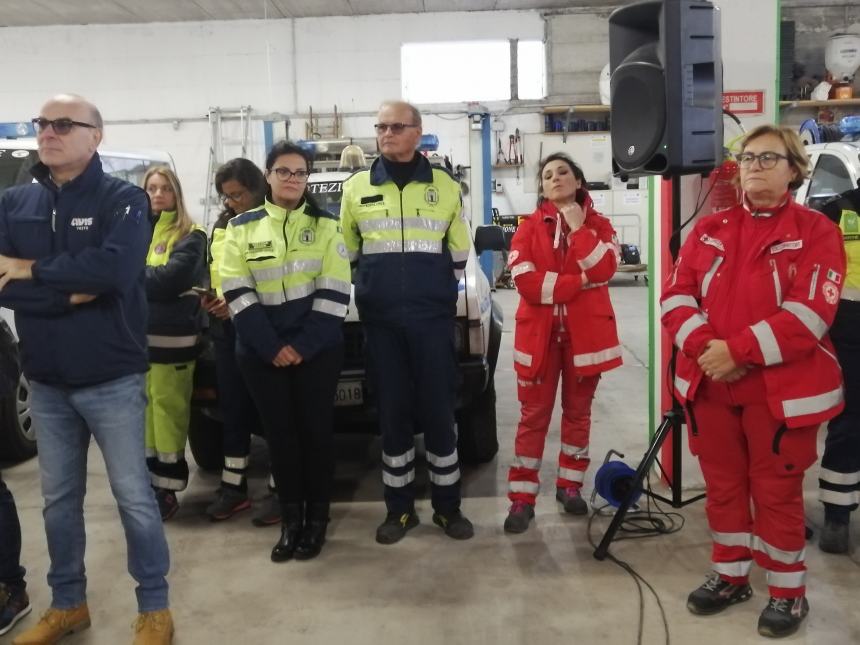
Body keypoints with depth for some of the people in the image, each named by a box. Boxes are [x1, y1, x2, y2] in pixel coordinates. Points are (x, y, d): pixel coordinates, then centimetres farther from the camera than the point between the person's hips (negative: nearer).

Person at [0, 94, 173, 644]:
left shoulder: (124, 200, -7)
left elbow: (114, 269, -25)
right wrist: (70, 291, -18)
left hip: (112, 378, -4)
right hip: (45, 380, 5)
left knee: (133, 495, 5)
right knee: (59, 498, 16)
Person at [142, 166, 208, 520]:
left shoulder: (190, 236, 1)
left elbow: (171, 278, -14)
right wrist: (148, 278, -11)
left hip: (171, 337, -4)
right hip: (135, 334, 5)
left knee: (167, 410, -4)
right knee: (140, 411, 6)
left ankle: (165, 488, 4)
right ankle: (146, 482, 17)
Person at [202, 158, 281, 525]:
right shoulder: (222, 225, 16)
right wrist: (211, 297, 2)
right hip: (227, 329, 7)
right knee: (233, 411, 12)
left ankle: (280, 490, 10)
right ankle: (233, 487, 22)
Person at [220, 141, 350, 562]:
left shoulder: (325, 226, 4)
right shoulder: (242, 228, 6)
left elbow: (334, 293, -3)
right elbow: (238, 295, -1)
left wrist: (303, 345, -12)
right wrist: (272, 347, -11)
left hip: (317, 350, -1)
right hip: (262, 351, 1)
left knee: (316, 430, 3)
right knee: (279, 433, 6)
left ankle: (317, 517, 15)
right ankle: (290, 518, 17)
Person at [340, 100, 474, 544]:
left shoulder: (445, 187, 4)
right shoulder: (356, 188, 6)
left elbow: (459, 253, 11)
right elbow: (346, 253, 14)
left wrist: (436, 290, 8)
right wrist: (374, 289, 10)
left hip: (433, 318, -1)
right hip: (381, 321, 1)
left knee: (438, 411, 3)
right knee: (392, 414, 6)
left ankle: (447, 507, 18)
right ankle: (399, 509, 19)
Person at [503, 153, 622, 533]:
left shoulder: (598, 224, 6)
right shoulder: (528, 228, 2)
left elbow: (604, 269, -13)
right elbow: (526, 283, -12)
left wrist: (578, 228, -14)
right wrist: (579, 281, -13)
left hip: (585, 333, 2)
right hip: (540, 333, -1)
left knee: (578, 412, 12)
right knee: (533, 416, 1)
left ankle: (569, 486, 28)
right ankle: (522, 499, 7)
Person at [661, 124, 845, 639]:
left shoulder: (817, 232, -4)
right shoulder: (709, 229, 9)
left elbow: (810, 314, -15)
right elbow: (676, 295, 0)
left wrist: (738, 349, -21)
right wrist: (705, 348, -17)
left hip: (782, 388, -4)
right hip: (710, 383, 4)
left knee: (777, 490, 6)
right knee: (723, 484, 15)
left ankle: (789, 591, 25)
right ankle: (731, 576, 33)